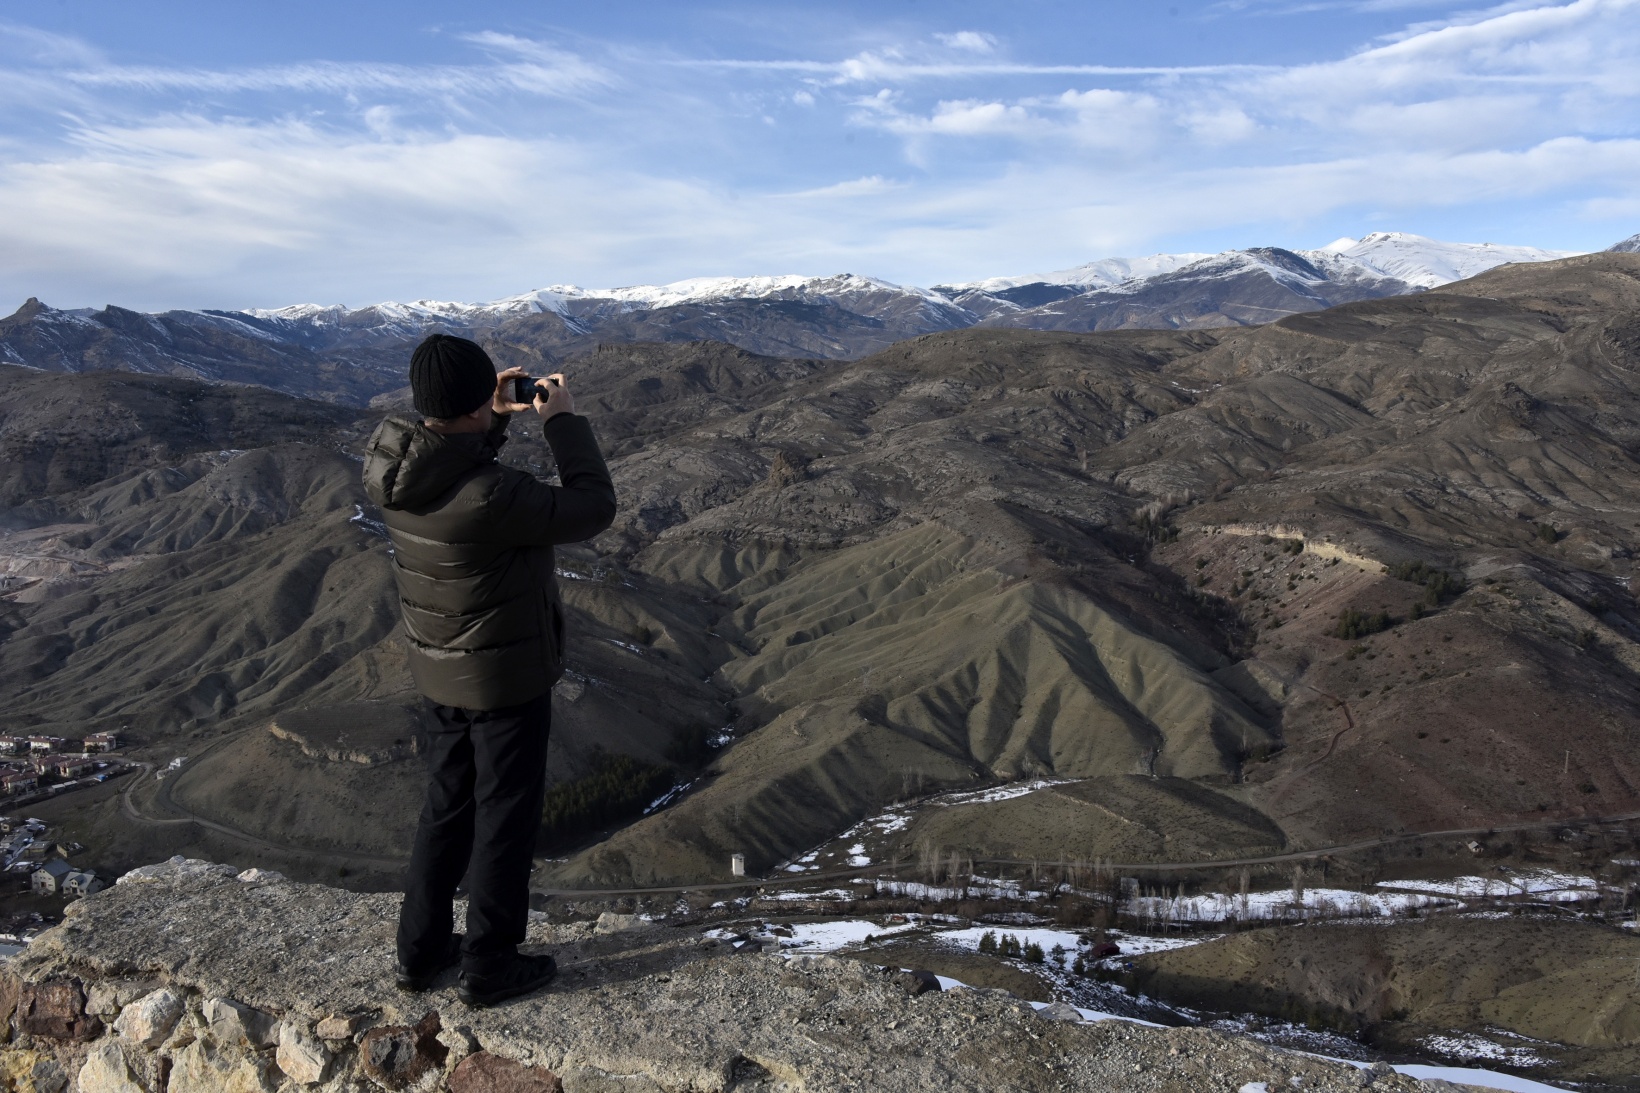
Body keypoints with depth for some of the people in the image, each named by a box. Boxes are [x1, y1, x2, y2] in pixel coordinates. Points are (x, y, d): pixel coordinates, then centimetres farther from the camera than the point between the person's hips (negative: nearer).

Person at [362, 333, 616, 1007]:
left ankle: (422, 950, 36)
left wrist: (498, 419, 6)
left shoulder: (391, 469, -7)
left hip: (439, 673, 8)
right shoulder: (490, 498, -32)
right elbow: (593, 509, -21)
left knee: (447, 808, 22)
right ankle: (488, 968, 25)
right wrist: (564, 421, -12)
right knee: (504, 819, 10)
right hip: (506, 679, -7)